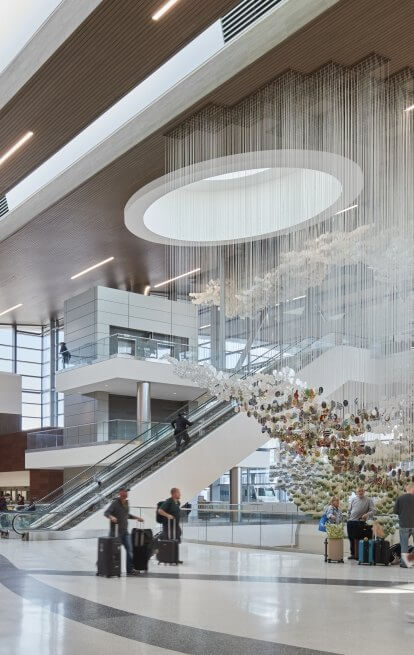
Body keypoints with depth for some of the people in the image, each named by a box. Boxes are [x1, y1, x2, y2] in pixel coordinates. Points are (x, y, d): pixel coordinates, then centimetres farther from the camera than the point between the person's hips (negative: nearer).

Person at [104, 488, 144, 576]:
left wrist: (136, 517, 23)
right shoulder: (115, 503, -11)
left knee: (129, 550, -1)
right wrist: (111, 517, -41)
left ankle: (130, 569, 3)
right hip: (116, 531, -6)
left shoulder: (126, 503, 12)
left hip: (125, 531, 6)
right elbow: (106, 512, -21)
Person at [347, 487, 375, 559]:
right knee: (351, 538, 6)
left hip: (361, 522, -4)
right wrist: (348, 519, 10)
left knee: (359, 538, -7)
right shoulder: (353, 499, 15)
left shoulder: (368, 500, 4)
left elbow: (372, 511, -4)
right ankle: (353, 553, 16)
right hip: (351, 521, 4)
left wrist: (367, 514, -23)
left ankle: (358, 554, -1)